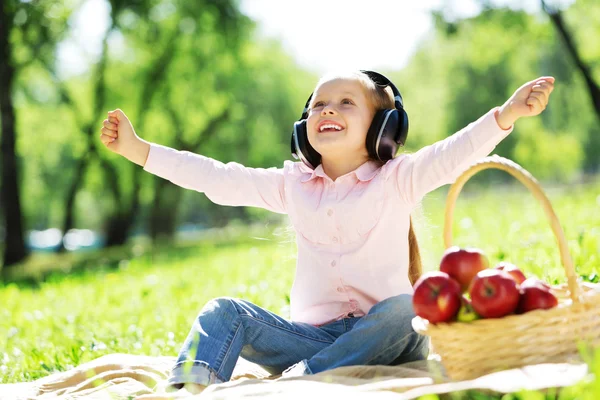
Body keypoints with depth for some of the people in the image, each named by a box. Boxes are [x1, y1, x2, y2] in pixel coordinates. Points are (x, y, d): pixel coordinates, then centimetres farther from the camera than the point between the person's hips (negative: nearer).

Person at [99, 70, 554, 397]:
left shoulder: (396, 180, 4)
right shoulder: (292, 185, 13)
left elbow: (451, 155, -11)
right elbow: (218, 178, 10)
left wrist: (506, 114, -28)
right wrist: (138, 149, 6)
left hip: (377, 335, -2)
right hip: (311, 334, 3)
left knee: (405, 308, -33)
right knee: (226, 312, -14)